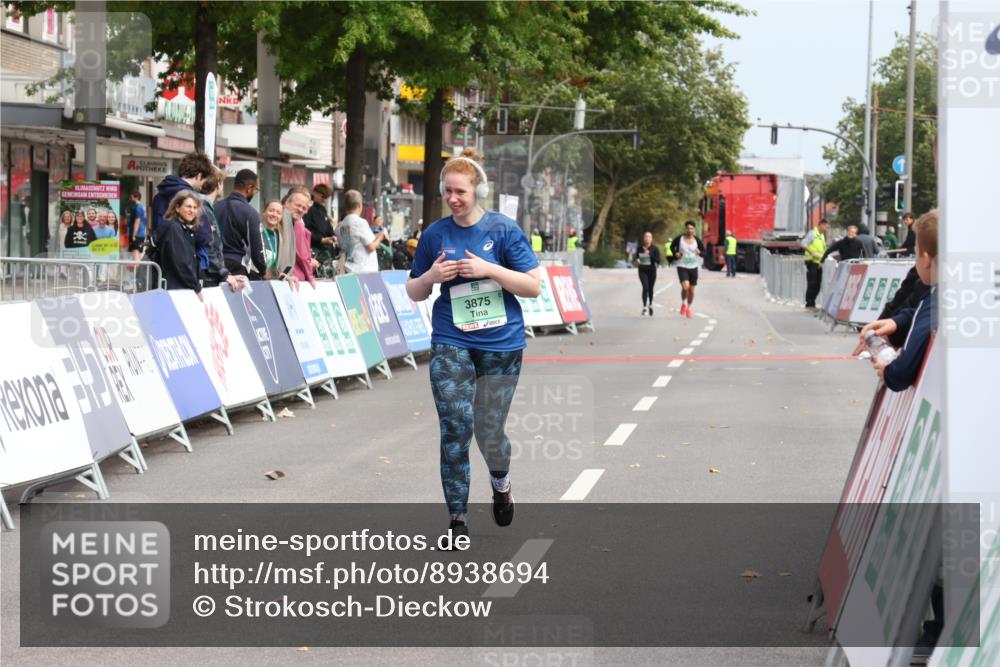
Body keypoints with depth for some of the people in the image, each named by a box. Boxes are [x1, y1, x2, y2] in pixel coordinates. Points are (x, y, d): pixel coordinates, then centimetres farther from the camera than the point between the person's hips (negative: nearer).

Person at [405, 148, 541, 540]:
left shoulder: (504, 229, -5)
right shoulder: (435, 234, 3)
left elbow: (533, 287, -6)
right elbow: (414, 292, 13)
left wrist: (489, 270, -18)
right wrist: (431, 276, -10)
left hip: (501, 343, -1)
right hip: (450, 342, 1)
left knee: (489, 431, 7)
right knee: (455, 427, -10)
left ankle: (501, 483, 41)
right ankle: (457, 520, -3)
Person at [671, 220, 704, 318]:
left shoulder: (697, 240, -2)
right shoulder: (679, 239, -6)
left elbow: (704, 253, 5)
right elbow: (672, 246, 13)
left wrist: (699, 252, -18)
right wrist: (675, 253, -6)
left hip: (693, 267, 3)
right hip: (682, 267, -3)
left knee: (691, 290, 8)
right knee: (685, 287, -21)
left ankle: (688, 308, 29)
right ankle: (683, 304, 8)